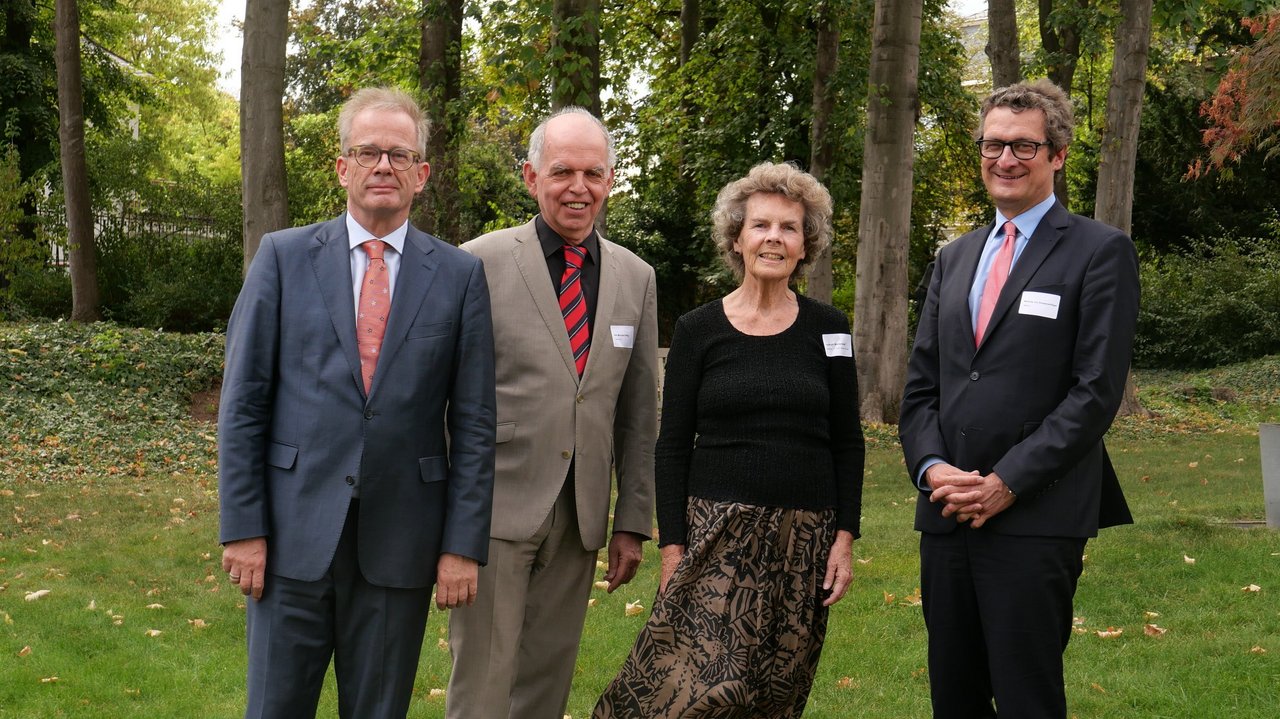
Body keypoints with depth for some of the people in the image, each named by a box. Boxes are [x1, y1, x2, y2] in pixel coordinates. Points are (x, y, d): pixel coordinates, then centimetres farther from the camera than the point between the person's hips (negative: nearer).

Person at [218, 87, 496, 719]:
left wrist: (463, 545, -3)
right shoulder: (283, 257, 2)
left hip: (400, 546, 1)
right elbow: (243, 402, 1)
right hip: (295, 532, 0)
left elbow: (473, 422, 2)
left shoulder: (459, 275, 3)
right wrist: (242, 526, -4)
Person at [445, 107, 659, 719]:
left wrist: (634, 523, 10)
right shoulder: (479, 263, -5)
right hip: (494, 509, -4)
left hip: (581, 519, 4)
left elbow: (639, 411, 12)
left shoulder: (636, 278, 9)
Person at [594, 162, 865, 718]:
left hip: (804, 537, 2)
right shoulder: (698, 329, 1)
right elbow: (672, 446, 1)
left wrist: (845, 537, 0)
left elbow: (847, 442, 7)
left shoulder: (827, 328, 5)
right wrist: (671, 547, -4)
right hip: (717, 532, -2)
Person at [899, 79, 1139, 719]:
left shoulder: (1101, 252, -1)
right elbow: (921, 384, 14)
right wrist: (932, 467, -5)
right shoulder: (954, 259, 18)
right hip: (946, 515, 6)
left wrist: (1007, 483, -14)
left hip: (1036, 517, -5)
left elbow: (1098, 390, -9)